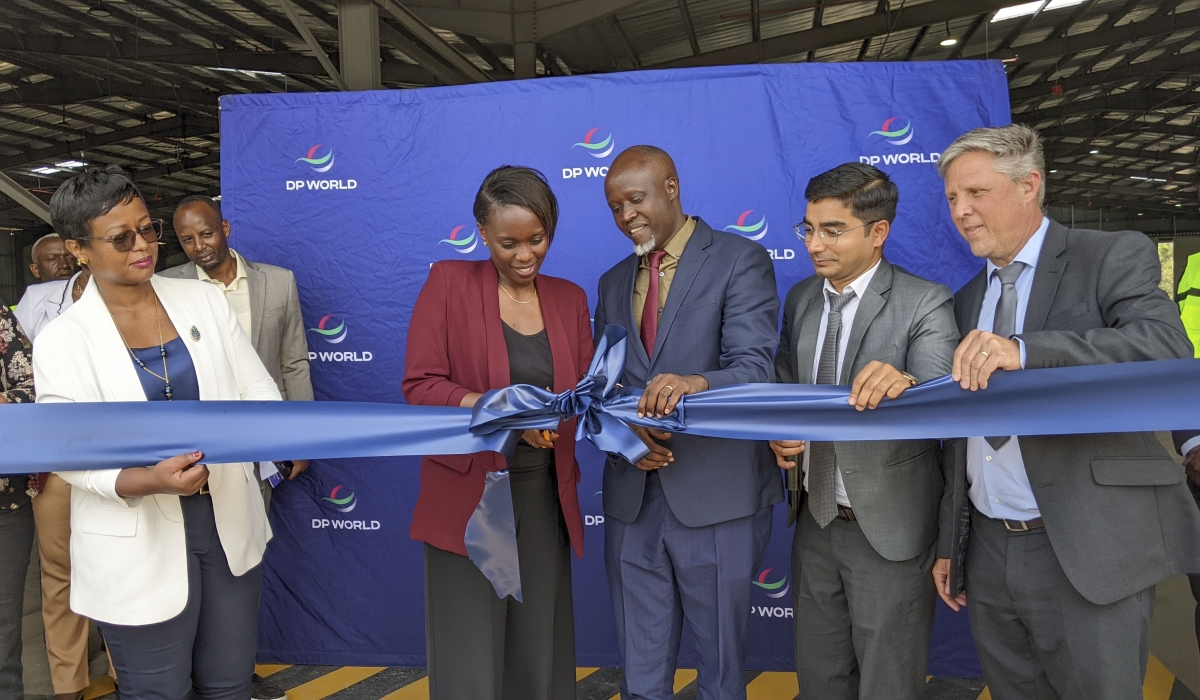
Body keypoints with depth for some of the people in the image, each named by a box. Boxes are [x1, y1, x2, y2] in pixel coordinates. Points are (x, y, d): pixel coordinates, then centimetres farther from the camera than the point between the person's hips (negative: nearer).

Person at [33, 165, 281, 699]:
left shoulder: (203, 301, 2)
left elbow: (257, 388, 3)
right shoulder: (63, 340, -6)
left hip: (230, 520, 3)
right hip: (138, 543, -2)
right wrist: (148, 481, -26)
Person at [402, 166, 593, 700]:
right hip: (466, 496, -3)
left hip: (544, 496, 4)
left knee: (541, 651, 13)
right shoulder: (448, 282, -4)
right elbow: (419, 385, -10)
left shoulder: (569, 298, 8)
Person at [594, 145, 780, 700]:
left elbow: (755, 369, -16)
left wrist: (697, 383, -36)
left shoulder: (741, 261, -4)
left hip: (717, 498, -5)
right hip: (631, 499, 5)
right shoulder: (614, 282, 14)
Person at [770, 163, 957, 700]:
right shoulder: (800, 298, 4)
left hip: (888, 528, -5)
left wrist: (905, 386, -49)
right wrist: (780, 435, -8)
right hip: (815, 520, 6)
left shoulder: (924, 304, -14)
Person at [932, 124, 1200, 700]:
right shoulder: (965, 301, 14)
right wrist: (949, 543, 14)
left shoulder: (1114, 256, -1)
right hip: (988, 552, 5)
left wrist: (1026, 349, -34)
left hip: (1088, 553, -5)